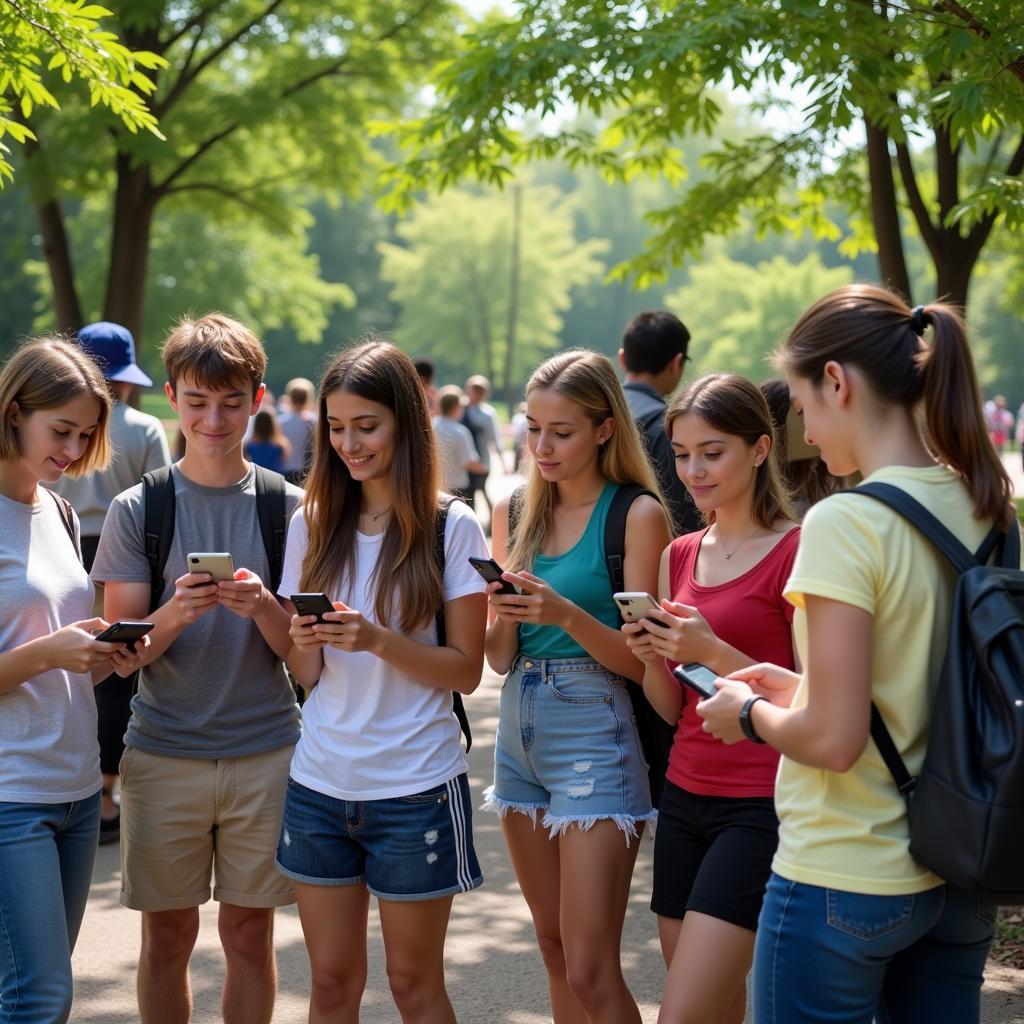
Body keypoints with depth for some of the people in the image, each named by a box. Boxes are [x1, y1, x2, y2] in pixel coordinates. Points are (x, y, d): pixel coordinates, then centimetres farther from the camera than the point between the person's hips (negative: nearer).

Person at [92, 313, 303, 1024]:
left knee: (250, 935, 8)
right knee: (167, 937, 8)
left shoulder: (287, 507, 1)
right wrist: (176, 613, -23)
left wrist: (262, 608, -21)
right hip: (163, 753, 0)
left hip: (265, 752, 0)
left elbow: (300, 650, 1)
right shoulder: (136, 510, 0)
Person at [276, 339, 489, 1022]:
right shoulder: (312, 525, 5)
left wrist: (377, 639, -22)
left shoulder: (451, 527, -6)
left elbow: (467, 670, -7)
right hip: (321, 781, 3)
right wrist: (304, 643, -15)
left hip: (416, 787, -3)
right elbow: (307, 676, 7)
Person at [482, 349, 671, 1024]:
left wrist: (568, 615, -25)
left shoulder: (637, 515, -8)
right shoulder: (516, 512, 8)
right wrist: (504, 615, -12)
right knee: (556, 951, 15)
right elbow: (499, 658, 9)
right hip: (519, 729, 6)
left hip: (594, 734, -6)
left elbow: (642, 661, -10)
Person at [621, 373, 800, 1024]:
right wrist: (652, 657, -7)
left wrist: (713, 651, -21)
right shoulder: (681, 556, 11)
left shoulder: (796, 550, -9)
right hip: (685, 796, 7)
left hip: (759, 806, -7)